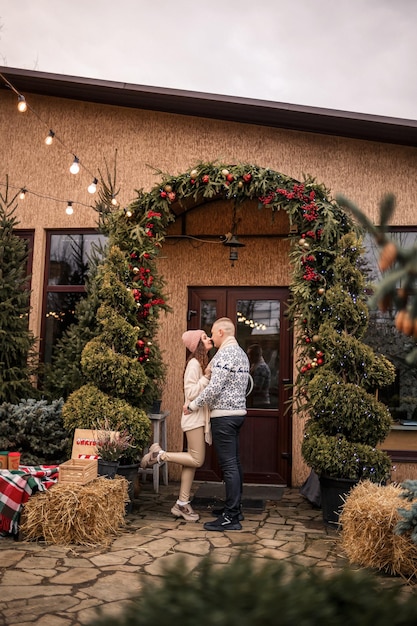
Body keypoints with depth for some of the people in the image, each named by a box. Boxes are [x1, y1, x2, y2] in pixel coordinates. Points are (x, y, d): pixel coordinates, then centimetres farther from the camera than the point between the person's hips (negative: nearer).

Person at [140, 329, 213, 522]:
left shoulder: (203, 363, 15)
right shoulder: (194, 363, -13)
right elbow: (191, 393, -20)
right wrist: (206, 376, -23)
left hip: (199, 417, 9)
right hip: (194, 417, -9)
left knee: (192, 460, 8)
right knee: (197, 459, -8)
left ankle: (182, 504, 13)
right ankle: (159, 454, 4)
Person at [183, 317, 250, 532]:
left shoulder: (224, 354, -15)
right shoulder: (241, 353, 15)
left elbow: (214, 388, -21)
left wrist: (192, 405, -10)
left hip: (224, 415, -10)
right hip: (238, 412, 10)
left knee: (229, 465, -8)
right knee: (234, 463, 14)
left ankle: (231, 518, -5)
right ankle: (235, 508, 22)